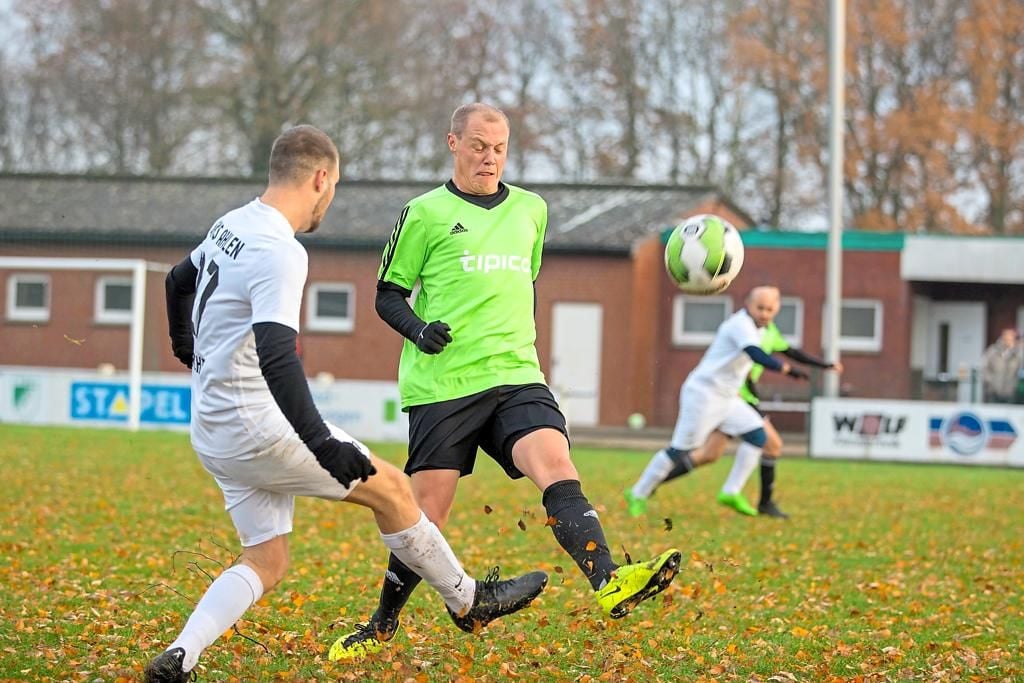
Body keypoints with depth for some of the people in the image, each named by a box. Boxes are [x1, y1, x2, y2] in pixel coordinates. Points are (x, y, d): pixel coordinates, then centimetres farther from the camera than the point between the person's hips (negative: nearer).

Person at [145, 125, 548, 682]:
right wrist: (322, 445, -36)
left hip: (214, 435, 9)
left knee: (266, 562, 11)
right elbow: (276, 357, -32)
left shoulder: (231, 225, 9)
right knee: (390, 487, 7)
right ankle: (467, 601, 20)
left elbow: (179, 280, 30)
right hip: (257, 427, -9)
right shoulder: (280, 254, -20)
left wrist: (189, 353, 49)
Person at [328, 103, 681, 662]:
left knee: (556, 464, -23)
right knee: (428, 514, 0)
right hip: (441, 384, -3)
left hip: (516, 377, 3)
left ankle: (610, 584, -39)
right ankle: (382, 627, 19)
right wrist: (418, 329, -13)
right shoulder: (425, 214, 2)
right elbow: (388, 295, 5)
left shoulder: (530, 211, 16)